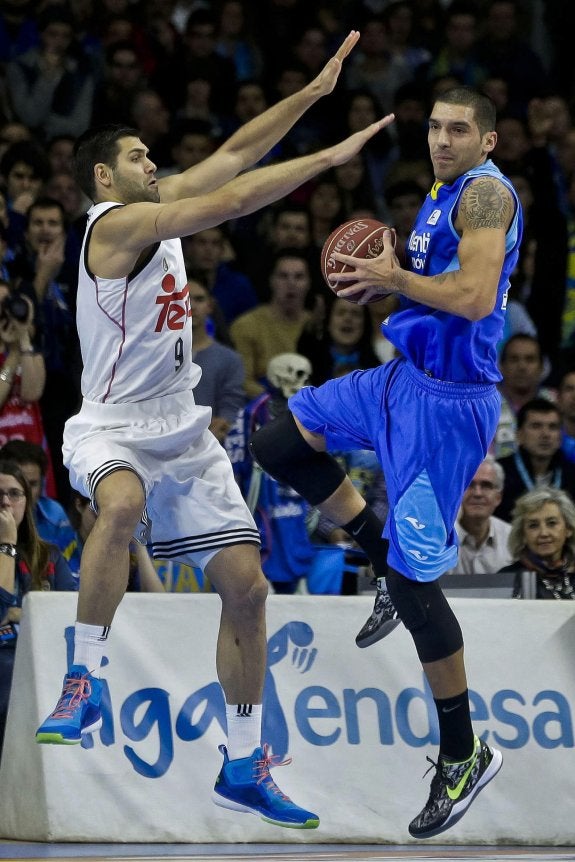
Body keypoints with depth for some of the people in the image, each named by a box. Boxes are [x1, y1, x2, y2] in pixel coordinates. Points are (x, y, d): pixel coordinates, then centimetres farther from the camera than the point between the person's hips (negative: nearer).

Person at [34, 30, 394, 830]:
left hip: (184, 432, 9)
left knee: (245, 583, 3)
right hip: (113, 427, -9)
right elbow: (229, 200, -22)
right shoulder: (118, 221, -15)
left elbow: (233, 154, 13)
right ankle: (84, 682, -33)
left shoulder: (159, 208, 10)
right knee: (122, 504, -43)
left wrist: (314, 92, 5)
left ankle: (244, 767, 11)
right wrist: (329, 158, -19)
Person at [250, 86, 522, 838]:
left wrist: (396, 278, -16)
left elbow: (476, 298, -28)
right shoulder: (444, 196, 13)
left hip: (447, 401, -10)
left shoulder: (486, 191, -16)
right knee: (280, 444, 13)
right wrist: (386, 280, 5)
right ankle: (388, 562, 20)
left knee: (414, 580, -7)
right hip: (405, 378, 10)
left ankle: (465, 756, 4)